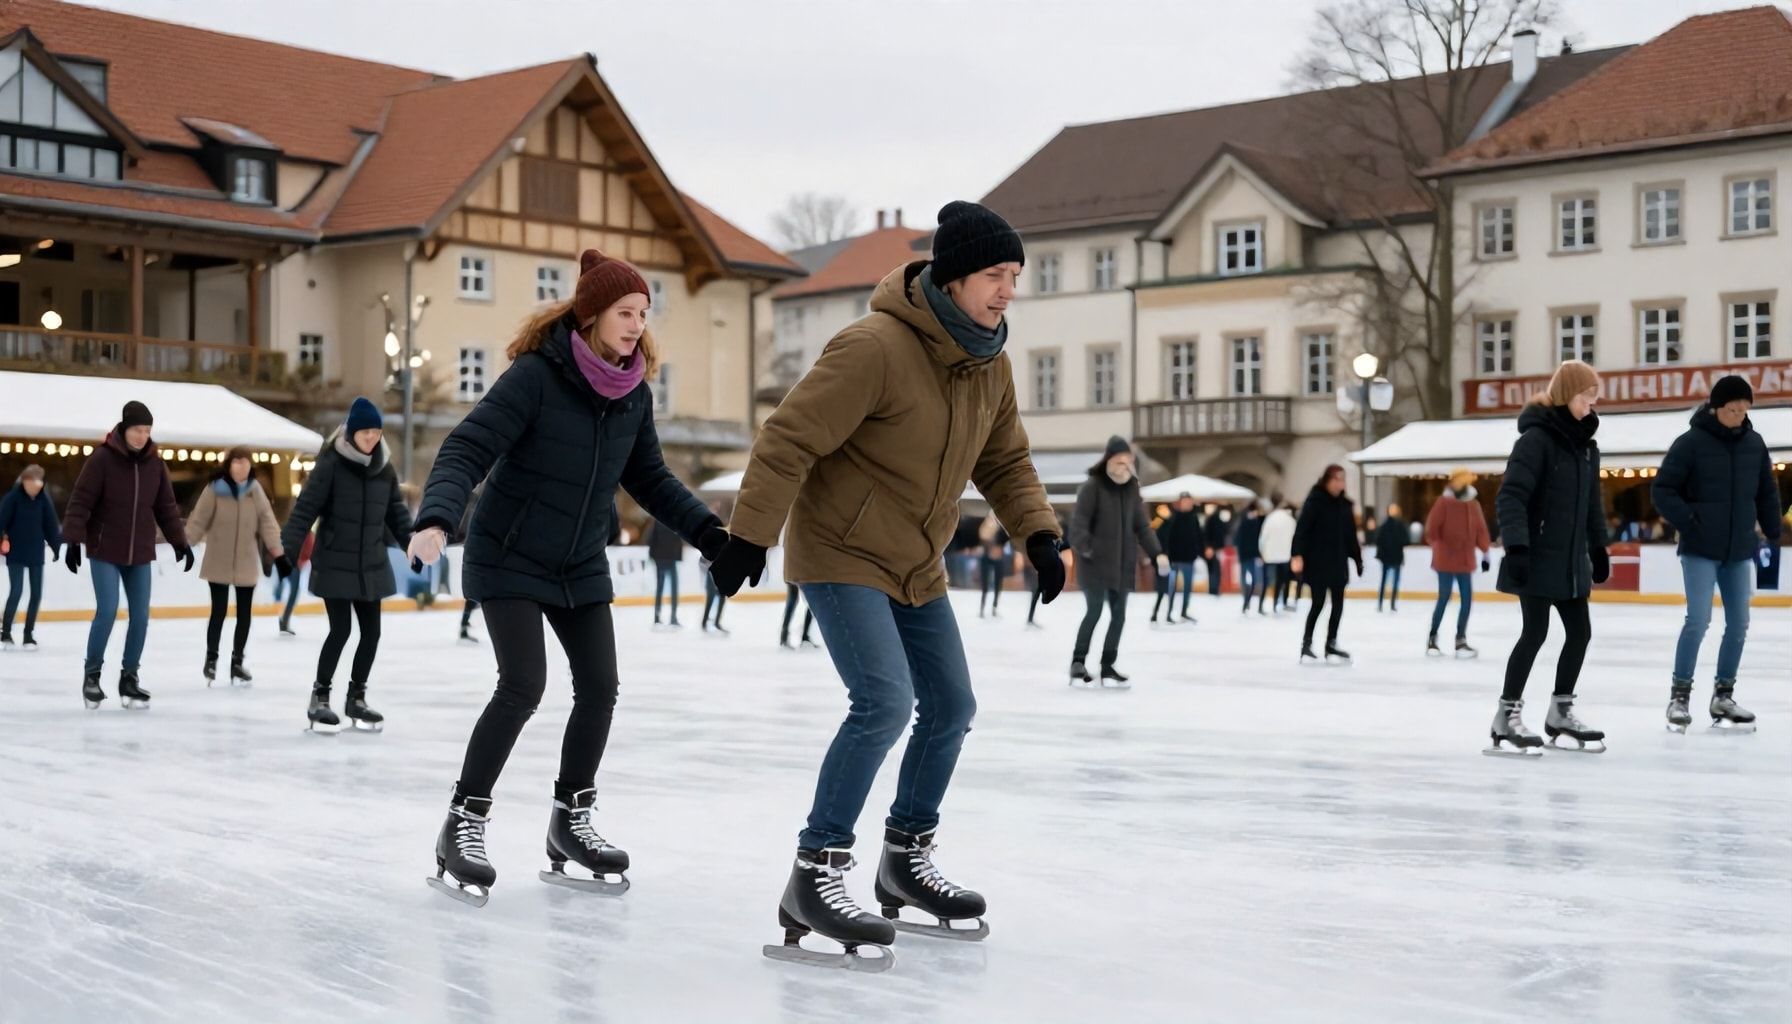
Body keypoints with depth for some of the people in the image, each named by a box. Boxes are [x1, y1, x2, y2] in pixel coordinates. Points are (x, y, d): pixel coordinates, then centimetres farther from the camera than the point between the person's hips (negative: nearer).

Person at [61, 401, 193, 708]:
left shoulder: (155, 463, 2)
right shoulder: (102, 458, -11)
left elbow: (166, 507, 10)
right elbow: (81, 501, -11)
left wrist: (179, 542, 8)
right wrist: (74, 540, -16)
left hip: (140, 554, 5)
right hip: (105, 551, -4)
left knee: (141, 616, 4)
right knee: (107, 611, -11)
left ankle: (129, 678, 16)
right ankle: (92, 674, 7)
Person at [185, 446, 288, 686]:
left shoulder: (255, 491, -1)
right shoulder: (215, 490, -9)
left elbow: (267, 523, -1)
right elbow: (198, 521, -8)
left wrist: (279, 554, -5)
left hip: (247, 565, 3)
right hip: (219, 564, -3)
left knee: (244, 613, 7)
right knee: (219, 612, 1)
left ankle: (237, 662, 20)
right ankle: (211, 659, 18)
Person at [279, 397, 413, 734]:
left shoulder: (384, 468, 6)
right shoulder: (331, 464, -11)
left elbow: (396, 512, 15)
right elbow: (306, 507, -14)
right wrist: (287, 546, -20)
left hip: (371, 565, 6)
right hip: (335, 563, -5)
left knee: (371, 631, 6)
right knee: (341, 630, -8)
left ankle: (356, 698, 22)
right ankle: (319, 697, 9)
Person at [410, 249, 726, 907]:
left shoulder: (634, 393, -2)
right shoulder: (536, 376, -21)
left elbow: (650, 480, 10)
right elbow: (467, 450, -25)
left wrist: (711, 534, 2)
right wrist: (436, 519, -41)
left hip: (582, 566, 6)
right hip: (509, 560, -6)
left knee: (599, 688, 3)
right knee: (523, 685, -16)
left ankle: (571, 821, 20)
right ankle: (464, 823, -1)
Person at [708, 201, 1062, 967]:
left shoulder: (990, 364, 1)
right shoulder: (875, 348, -25)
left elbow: (1004, 461, 14)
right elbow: (789, 440, -24)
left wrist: (1038, 533, 1)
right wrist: (749, 537, -24)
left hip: (916, 567, 9)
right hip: (841, 556, -9)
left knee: (951, 708, 13)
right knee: (885, 702, -22)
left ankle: (906, 858, 32)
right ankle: (815, 877, -12)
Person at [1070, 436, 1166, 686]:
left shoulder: (1131, 489, 9)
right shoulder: (1092, 487, -9)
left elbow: (1142, 525, 11)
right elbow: (1079, 523, -14)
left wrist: (1157, 553, -1)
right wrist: (1084, 547, -31)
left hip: (1123, 563, 6)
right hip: (1096, 563, -6)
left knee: (1119, 614, 7)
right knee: (1094, 611, -7)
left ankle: (1108, 666, 17)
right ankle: (1078, 663, 6)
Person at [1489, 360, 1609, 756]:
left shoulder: (1586, 445, 11)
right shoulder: (1537, 438, -14)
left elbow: (1592, 502, 21)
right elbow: (1510, 496, -21)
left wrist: (1598, 547, 21)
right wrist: (1516, 545, -28)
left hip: (1571, 558, 8)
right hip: (1537, 558, -8)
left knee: (1580, 632, 10)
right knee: (1535, 632, -7)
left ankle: (1561, 712, 24)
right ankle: (1506, 717, 2)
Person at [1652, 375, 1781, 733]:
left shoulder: (1754, 443, 4)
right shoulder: (1691, 442, -11)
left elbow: (1767, 492, 14)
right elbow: (1662, 489, -8)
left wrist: (1773, 534, 11)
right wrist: (1688, 521, -17)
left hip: (1740, 551, 5)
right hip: (1700, 550, -5)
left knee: (1738, 624, 7)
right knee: (1698, 620, -11)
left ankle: (1723, 695, 21)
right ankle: (1679, 695, 0)